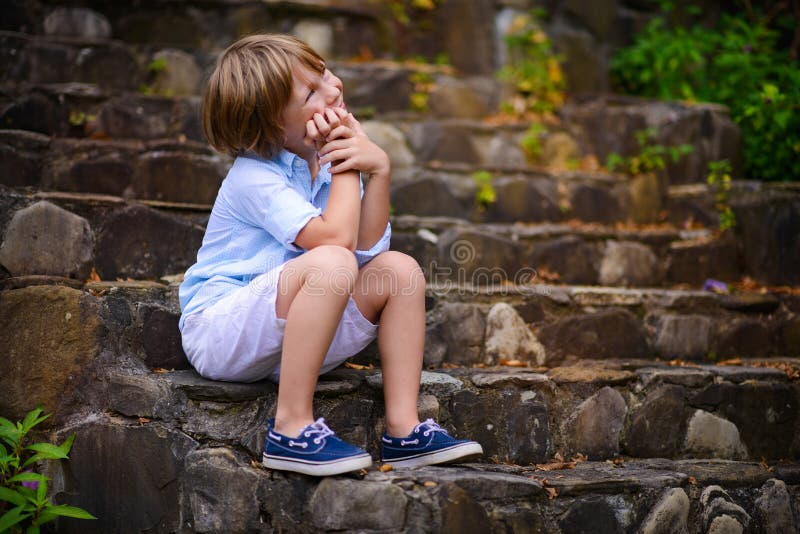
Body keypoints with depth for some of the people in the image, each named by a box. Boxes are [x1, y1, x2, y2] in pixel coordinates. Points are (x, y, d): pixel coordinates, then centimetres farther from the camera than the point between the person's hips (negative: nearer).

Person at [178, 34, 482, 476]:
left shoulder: (324, 161, 6)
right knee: (330, 263, -33)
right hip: (219, 332, -8)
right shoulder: (255, 176, -18)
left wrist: (378, 169, -15)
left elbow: (369, 248, -4)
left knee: (401, 269, -6)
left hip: (289, 338, 8)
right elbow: (335, 238, -30)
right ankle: (291, 428, -28)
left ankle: (403, 429, -8)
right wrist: (344, 167, -17)